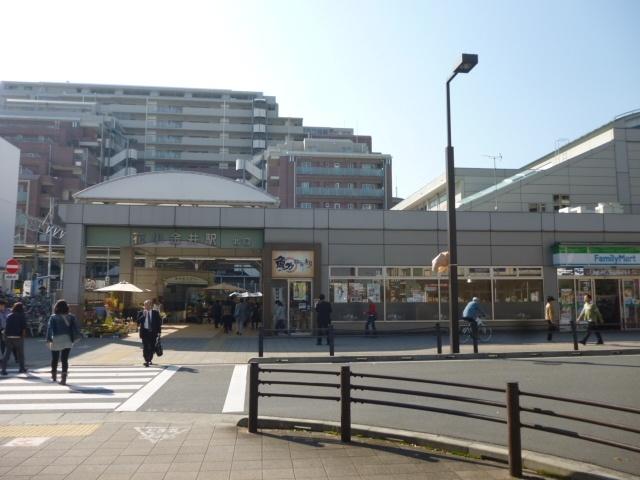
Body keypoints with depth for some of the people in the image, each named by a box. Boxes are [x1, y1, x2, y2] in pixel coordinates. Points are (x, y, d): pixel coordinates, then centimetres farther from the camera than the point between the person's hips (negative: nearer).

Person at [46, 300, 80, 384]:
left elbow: (49, 328, -10)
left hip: (56, 340, -1)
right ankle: (63, 377, -11)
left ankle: (53, 376, 35)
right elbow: (75, 327, -2)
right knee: (65, 359, 2)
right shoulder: (71, 317, 3)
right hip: (67, 341, 1)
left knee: (54, 359, 17)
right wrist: (75, 337, 4)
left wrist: (48, 339, -12)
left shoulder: (53, 317, -3)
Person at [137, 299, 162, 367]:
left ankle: (150, 359, 25)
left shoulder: (155, 313, 4)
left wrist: (159, 331, -1)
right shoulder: (141, 313, 3)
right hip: (145, 332, -1)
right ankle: (146, 361, -6)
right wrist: (143, 315, -16)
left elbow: (159, 322, 5)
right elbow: (138, 321, -7)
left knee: (152, 347, 7)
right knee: (145, 347, -7)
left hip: (153, 332, 1)